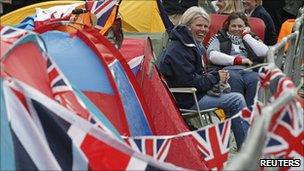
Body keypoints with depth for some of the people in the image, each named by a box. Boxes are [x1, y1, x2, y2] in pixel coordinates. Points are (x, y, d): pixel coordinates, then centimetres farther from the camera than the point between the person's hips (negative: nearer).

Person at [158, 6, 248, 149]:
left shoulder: (194, 45, 14)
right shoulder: (178, 49, -18)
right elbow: (189, 81, -22)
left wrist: (218, 76, 0)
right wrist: (216, 77, -12)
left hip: (193, 94, 10)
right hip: (185, 100, -10)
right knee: (237, 100, -12)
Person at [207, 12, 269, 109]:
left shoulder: (251, 38, 31)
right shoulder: (219, 38, 24)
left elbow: (264, 52, 10)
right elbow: (212, 55, 2)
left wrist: (246, 35, 15)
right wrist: (237, 60, -4)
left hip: (249, 71, 2)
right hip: (228, 70, -2)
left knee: (255, 80, -34)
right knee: (235, 79, -38)